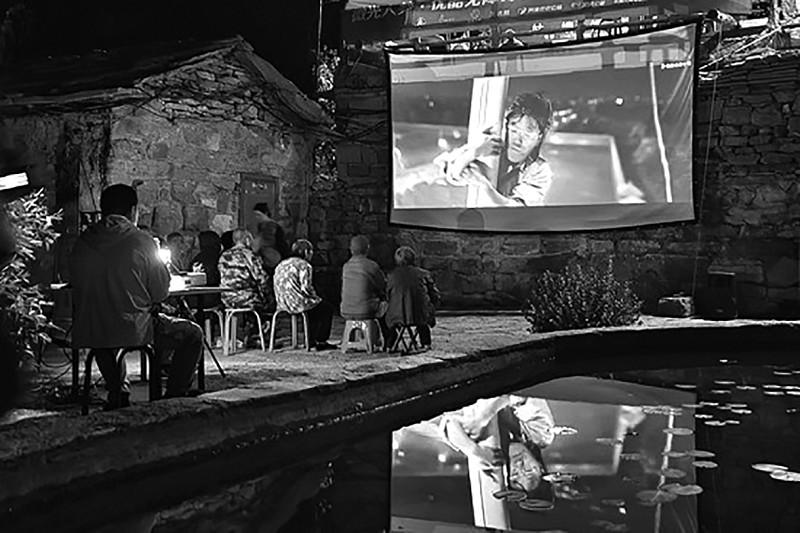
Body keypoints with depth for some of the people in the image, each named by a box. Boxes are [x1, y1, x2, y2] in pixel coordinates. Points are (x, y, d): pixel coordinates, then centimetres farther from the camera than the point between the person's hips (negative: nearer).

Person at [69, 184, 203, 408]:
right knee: (193, 335, 14)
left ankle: (118, 394, 38)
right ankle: (174, 396, 13)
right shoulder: (140, 241, -10)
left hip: (87, 334, 6)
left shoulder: (82, 242, 3)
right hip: (132, 331, -5)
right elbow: (161, 293, -5)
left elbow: (77, 288, 16)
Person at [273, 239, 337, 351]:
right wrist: (315, 297, 0)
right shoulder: (304, 265, -13)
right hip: (298, 304, -9)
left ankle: (311, 340, 31)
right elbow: (306, 288, -21)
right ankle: (320, 342, 15)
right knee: (328, 308, 13)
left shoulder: (281, 264, 13)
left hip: (282, 304, 9)